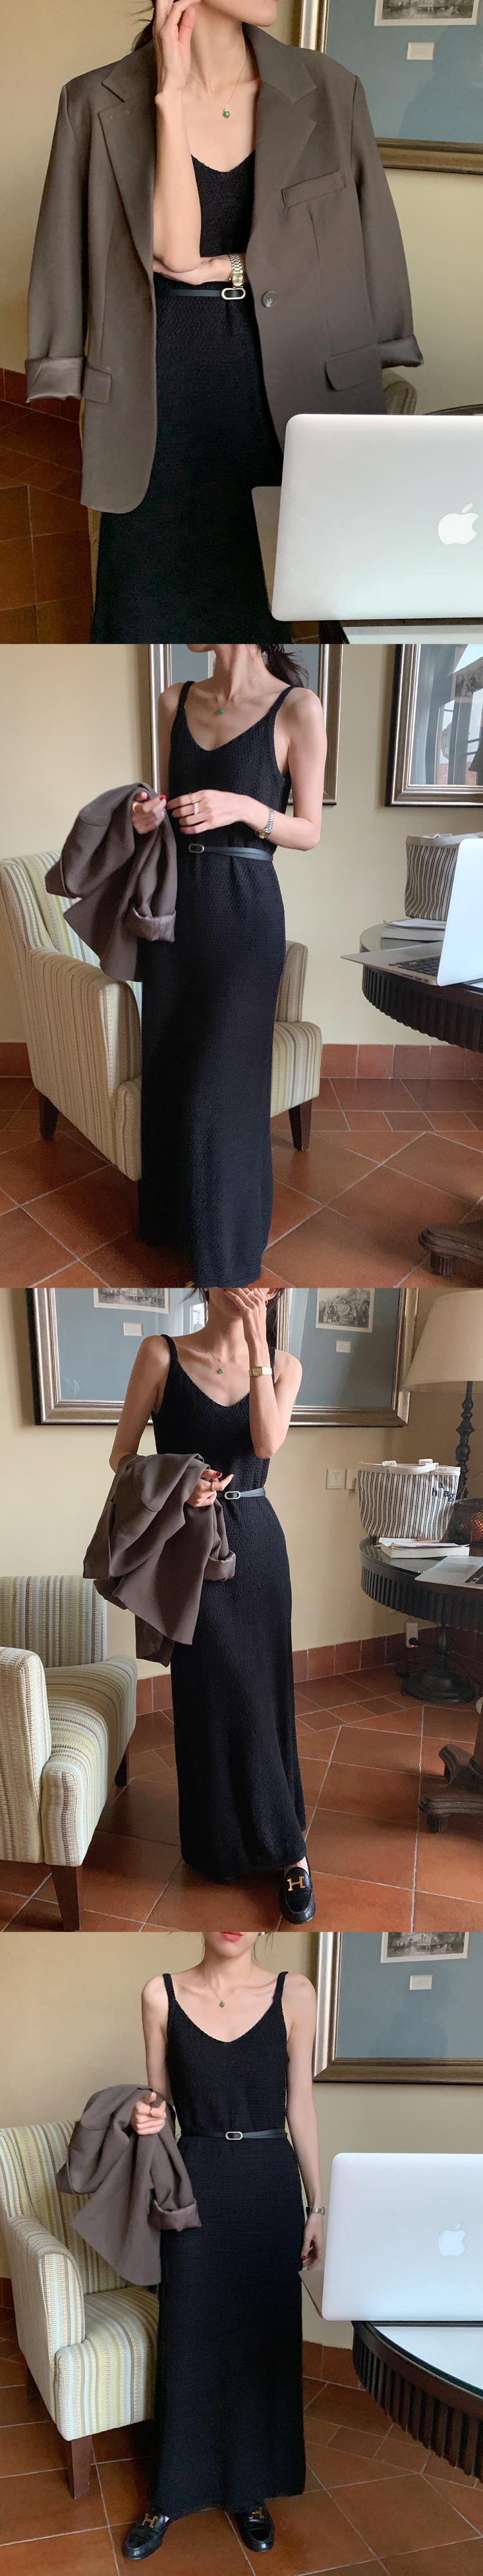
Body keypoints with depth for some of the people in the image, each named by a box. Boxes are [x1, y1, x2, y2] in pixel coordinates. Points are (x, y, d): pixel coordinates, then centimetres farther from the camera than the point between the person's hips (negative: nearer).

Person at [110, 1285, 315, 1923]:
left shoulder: (282, 1364, 4)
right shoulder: (162, 1354, -4)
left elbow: (267, 1443, -15)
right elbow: (122, 1456, -1)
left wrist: (256, 1345, -17)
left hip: (257, 1542, 2)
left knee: (263, 1691, 5)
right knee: (220, 1694, -2)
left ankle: (270, 1843, 17)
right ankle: (287, 1850, 10)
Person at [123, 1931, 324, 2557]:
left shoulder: (293, 1994, -6)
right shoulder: (162, 1994, -5)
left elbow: (301, 2105, 0)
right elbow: (159, 2096, 6)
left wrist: (316, 2206, 3)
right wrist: (148, 2114, -18)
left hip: (270, 2184, 0)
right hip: (196, 2182, 0)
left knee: (265, 2338, 10)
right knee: (188, 2339, 9)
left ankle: (251, 2488, 29)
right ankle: (172, 2493, 27)